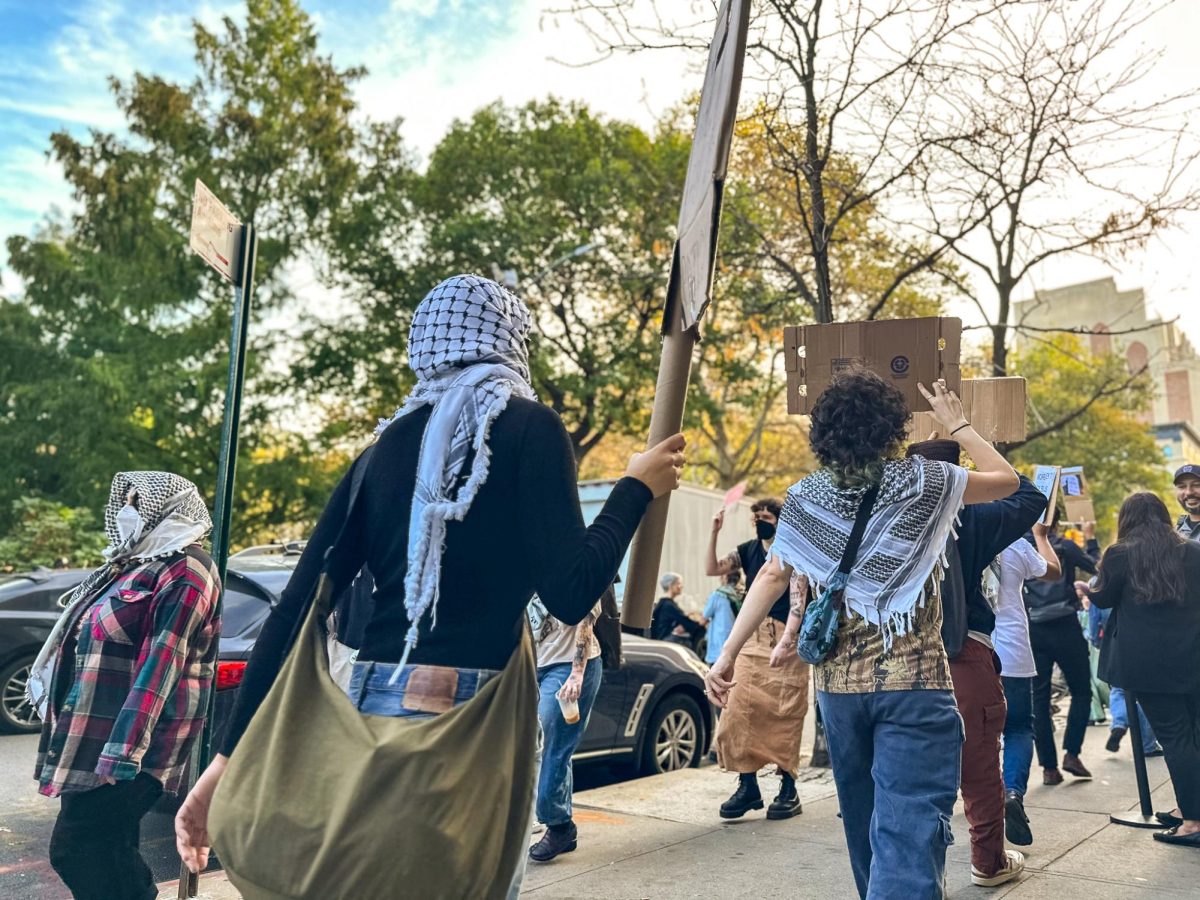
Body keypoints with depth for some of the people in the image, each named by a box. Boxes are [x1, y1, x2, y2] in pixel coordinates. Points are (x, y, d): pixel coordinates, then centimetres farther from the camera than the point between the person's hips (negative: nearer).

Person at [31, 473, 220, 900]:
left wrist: (124, 747, -27)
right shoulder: (140, 563, 17)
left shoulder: (184, 570, -14)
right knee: (106, 852, 13)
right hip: (95, 737, 9)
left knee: (77, 849, -7)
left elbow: (161, 660, -22)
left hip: (124, 739, -9)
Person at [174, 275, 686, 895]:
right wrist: (637, 488, 3)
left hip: (370, 705, 6)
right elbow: (570, 594, -12)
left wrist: (231, 755, 7)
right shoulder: (528, 429, -4)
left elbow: (296, 607, 5)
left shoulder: (388, 445, 10)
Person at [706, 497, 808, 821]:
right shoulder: (748, 550, 10)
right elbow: (712, 569, 4)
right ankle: (748, 785, 7)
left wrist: (785, 643, -25)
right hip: (751, 640, 5)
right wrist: (714, 532, -7)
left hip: (786, 642, -5)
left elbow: (798, 602, -14)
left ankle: (788, 789, 6)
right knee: (740, 712, -1)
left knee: (784, 715, -4)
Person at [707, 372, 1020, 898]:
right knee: (910, 824, -7)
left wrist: (728, 655, 1)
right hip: (914, 679, -3)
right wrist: (956, 424, 18)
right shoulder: (924, 482, -4)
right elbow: (1007, 480, 11)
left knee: (864, 817, 21)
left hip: (838, 683, 4)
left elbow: (773, 577, -1)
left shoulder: (805, 497, 2)